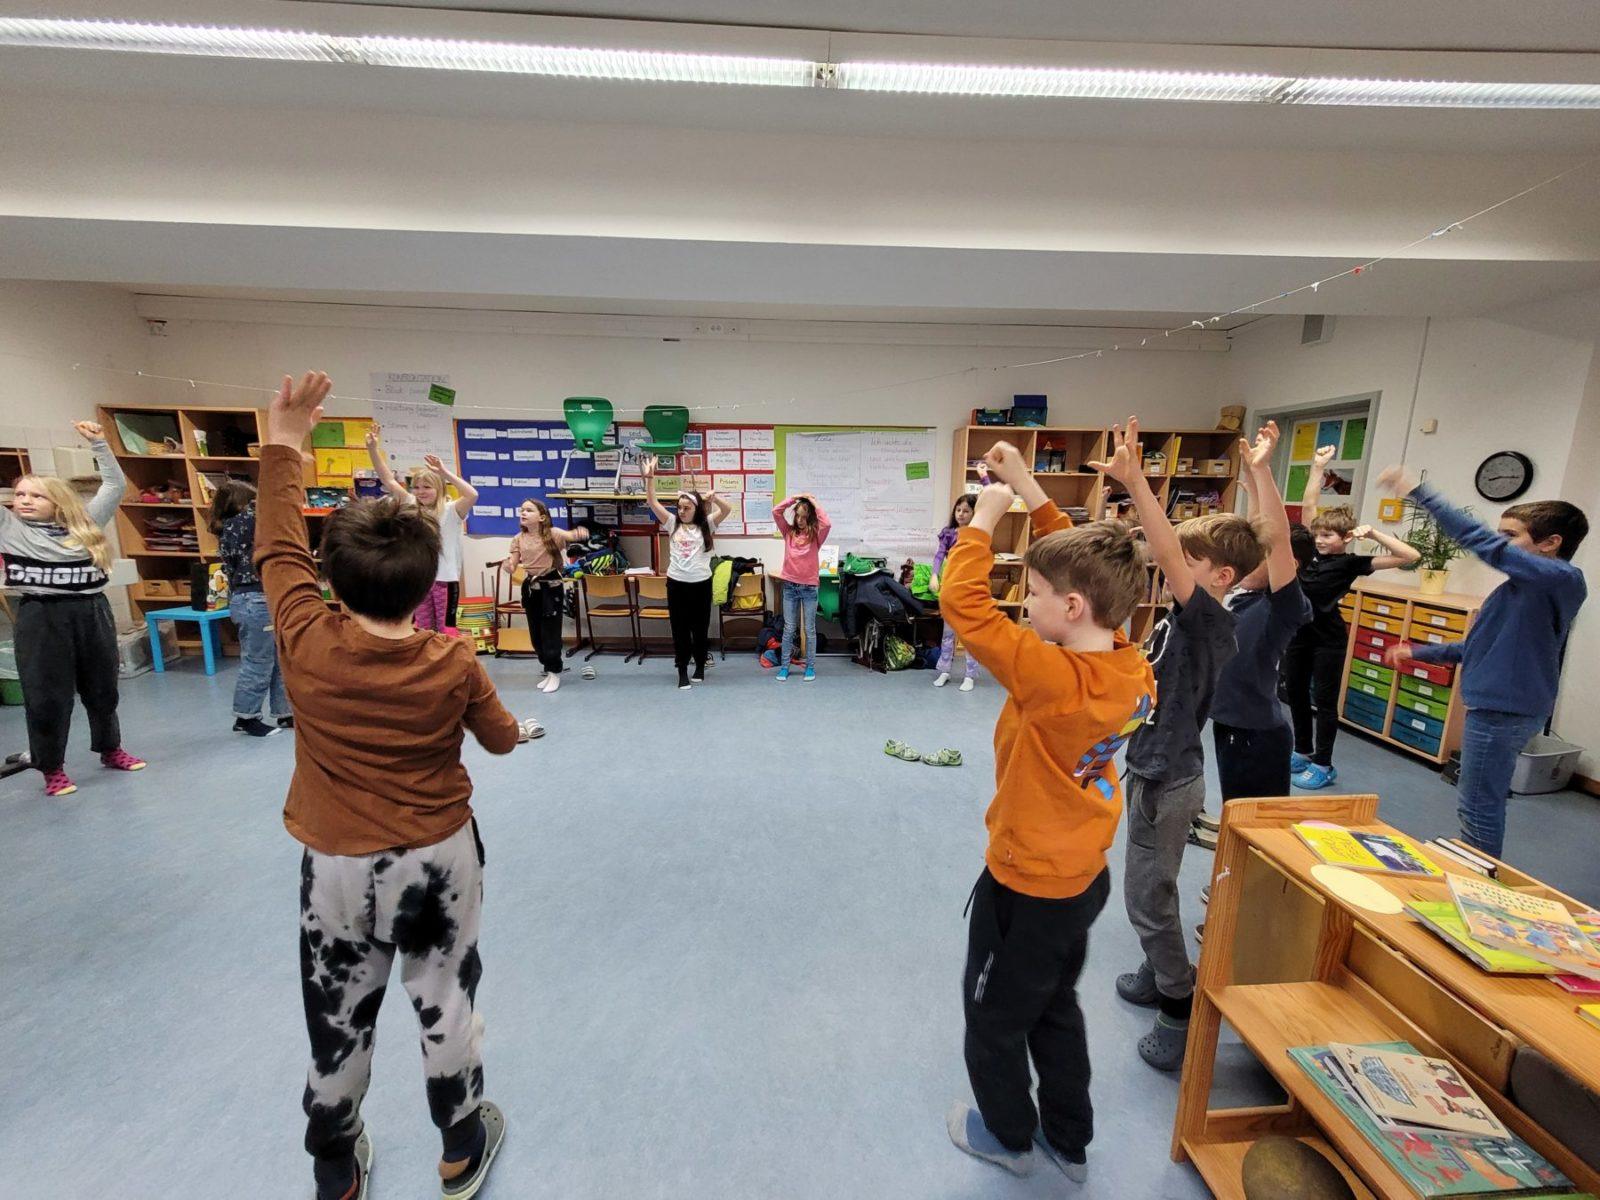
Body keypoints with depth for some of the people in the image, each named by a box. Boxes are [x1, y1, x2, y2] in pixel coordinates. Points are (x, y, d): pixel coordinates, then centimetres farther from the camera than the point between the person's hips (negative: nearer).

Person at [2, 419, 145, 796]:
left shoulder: (85, 523, 8)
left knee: (102, 688, 14)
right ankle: (52, 770, 17)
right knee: (46, 696, 4)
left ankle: (110, 750, 31)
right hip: (40, 617, -1)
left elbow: (115, 485, 10)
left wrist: (98, 444, 6)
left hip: (92, 612, 2)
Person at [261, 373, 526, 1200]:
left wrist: (284, 447, 4)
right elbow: (503, 739, -2)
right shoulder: (453, 664, -18)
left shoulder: (306, 648, -19)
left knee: (338, 1022, 21)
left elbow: (278, 552, -3)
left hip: (337, 867, 1)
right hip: (439, 859, 0)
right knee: (446, 1007, 18)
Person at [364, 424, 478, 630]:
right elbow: (388, 480, 5)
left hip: (445, 578, -5)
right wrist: (372, 448, -4)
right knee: (423, 631, 14)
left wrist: (445, 473, -23)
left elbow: (472, 495, -27)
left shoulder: (450, 510, -8)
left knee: (446, 630, 4)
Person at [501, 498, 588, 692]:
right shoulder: (519, 539, 3)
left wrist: (580, 533, -54)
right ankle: (549, 670, 28)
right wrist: (507, 566, -23)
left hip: (551, 587, -5)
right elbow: (512, 567, 2)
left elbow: (570, 535, -30)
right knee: (536, 633, 12)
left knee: (551, 631, -1)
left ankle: (554, 672, 14)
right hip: (530, 588, 5)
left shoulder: (552, 533, -11)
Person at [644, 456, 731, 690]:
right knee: (679, 629, 6)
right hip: (676, 583, 1)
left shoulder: (706, 525, 2)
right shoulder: (672, 524, 5)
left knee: (700, 628, 11)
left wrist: (714, 497, -29)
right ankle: (682, 671, 16)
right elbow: (652, 502, -3)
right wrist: (649, 477, -14)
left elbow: (727, 510, -11)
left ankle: (700, 667, 28)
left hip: (701, 584, -1)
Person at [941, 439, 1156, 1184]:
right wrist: (1031, 494, -2)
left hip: (1028, 885, -7)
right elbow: (1080, 569, -1)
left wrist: (984, 517, -20)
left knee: (993, 1019, 21)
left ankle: (1010, 1138, 46)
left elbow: (962, 600, -32)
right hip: (1084, 875, 8)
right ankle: (1071, 1144, 50)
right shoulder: (1130, 663, -11)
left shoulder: (1053, 679, -35)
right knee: (1056, 1008, 30)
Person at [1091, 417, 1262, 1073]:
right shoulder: (1186, 617, 3)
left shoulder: (1210, 622, -24)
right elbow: (1165, 551, 9)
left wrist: (1135, 482, -44)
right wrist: (1131, 483, 0)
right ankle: (1162, 975, 45)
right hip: (1155, 771, 10)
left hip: (1167, 780, -10)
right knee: (1148, 890, 25)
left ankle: (1182, 1013, 21)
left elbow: (1172, 559, -37)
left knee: (1148, 898, 4)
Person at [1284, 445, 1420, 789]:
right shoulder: (1312, 551, 5)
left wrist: (1374, 534, -17)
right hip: (1298, 633, 6)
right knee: (1295, 694, 14)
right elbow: (1309, 506, 6)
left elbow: (1409, 556, -15)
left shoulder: (1352, 563, -7)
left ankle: (1323, 766, 15)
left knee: (1324, 702, 4)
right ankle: (1303, 753, 30)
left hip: (1328, 640, -5)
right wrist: (1318, 466, 3)